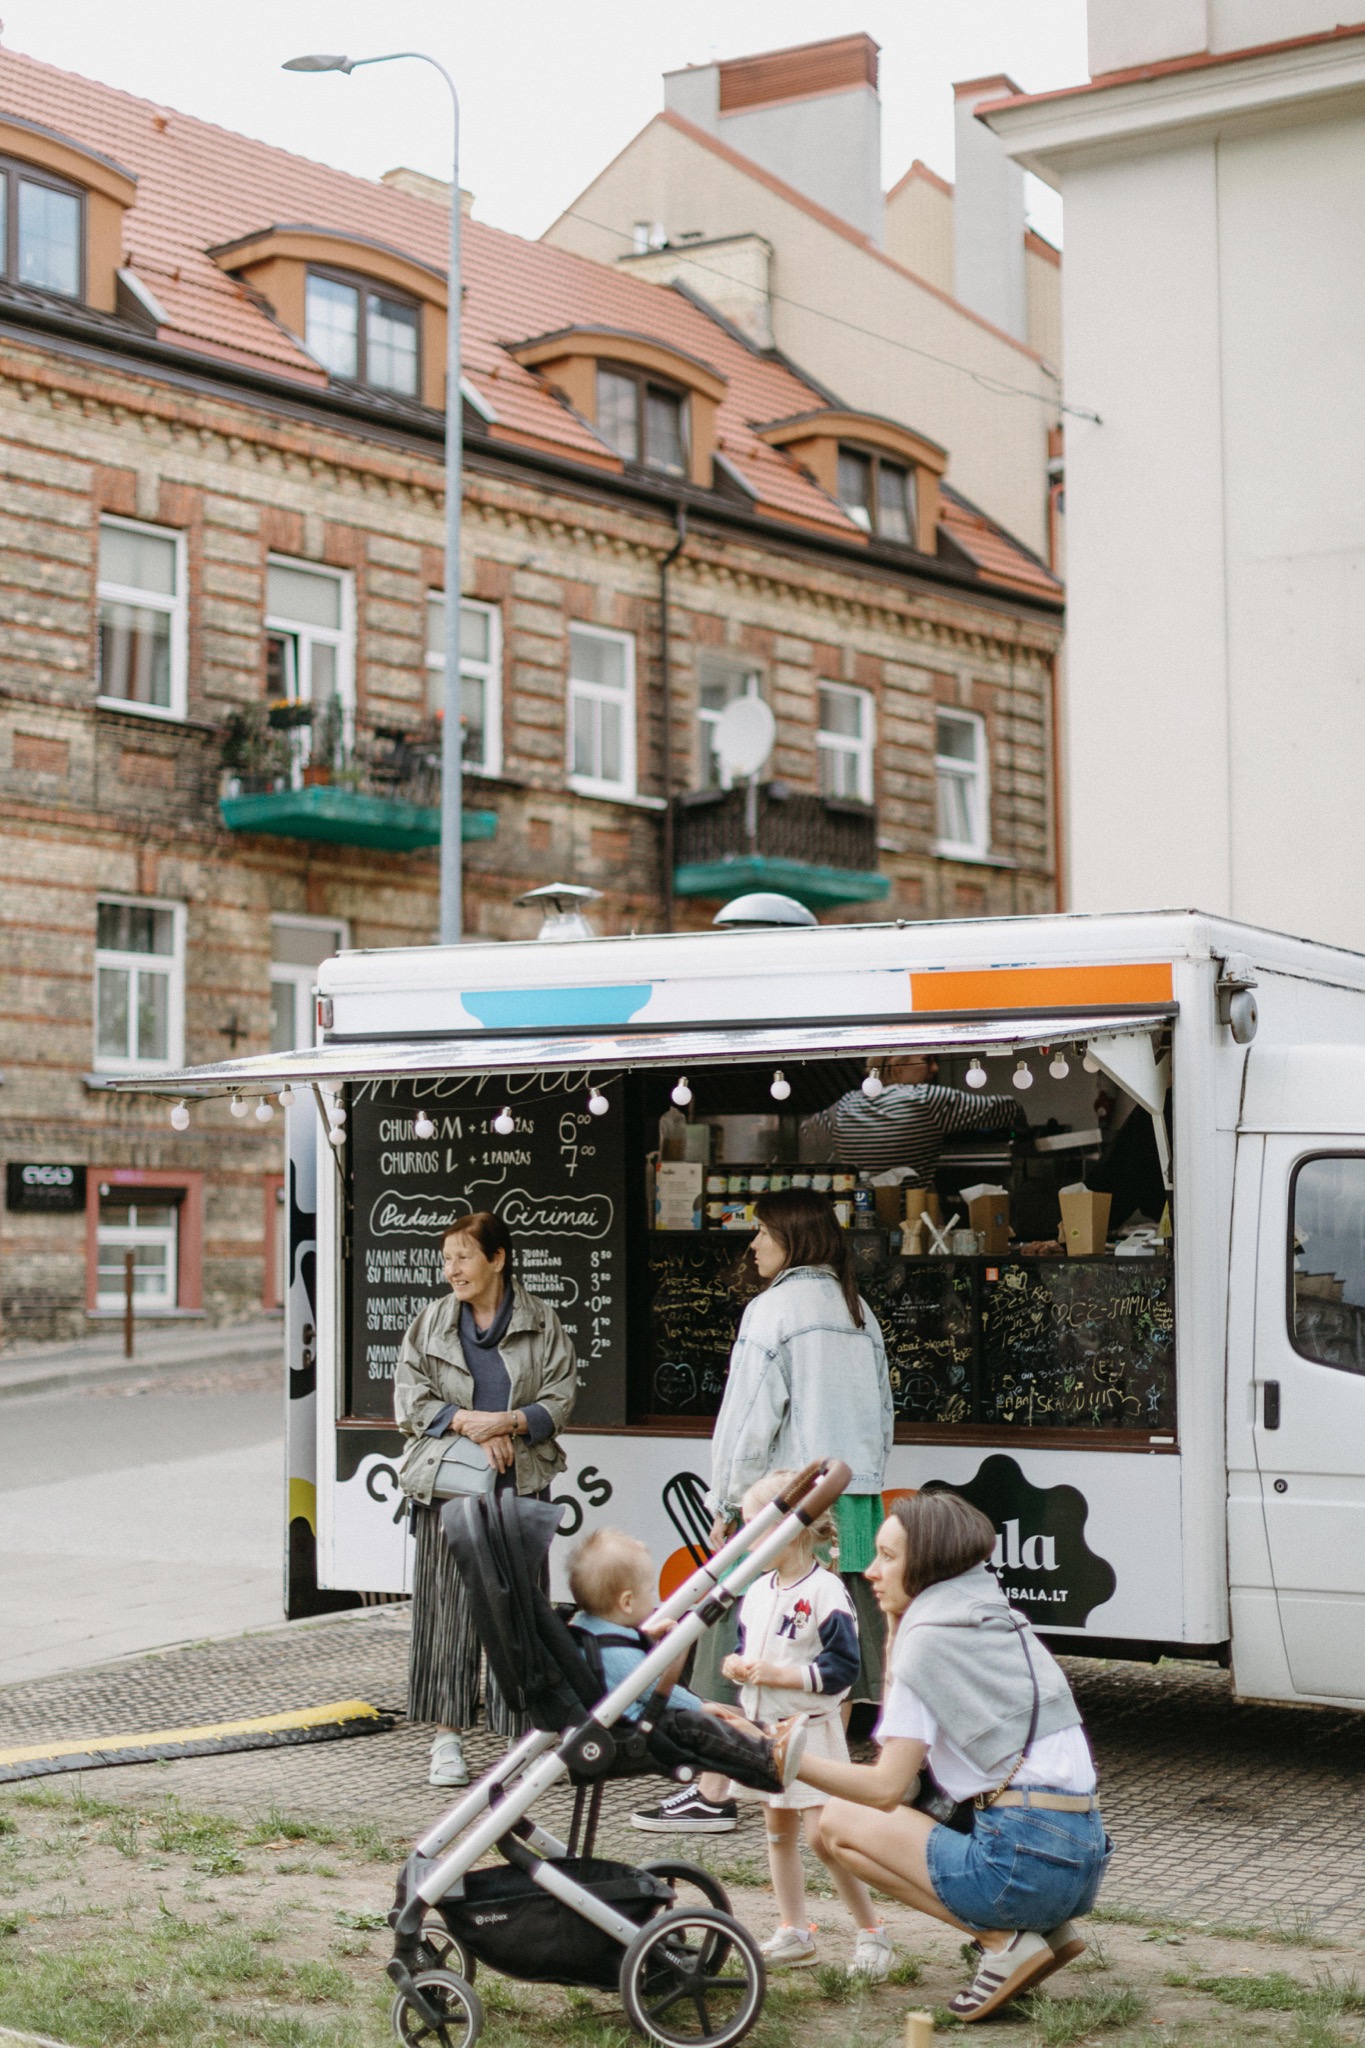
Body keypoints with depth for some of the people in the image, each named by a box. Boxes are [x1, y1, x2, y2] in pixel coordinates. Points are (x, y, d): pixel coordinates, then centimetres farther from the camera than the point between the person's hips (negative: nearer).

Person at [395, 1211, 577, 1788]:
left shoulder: (541, 1323, 4)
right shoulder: (431, 1321, 8)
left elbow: (559, 1401, 1)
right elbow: (411, 1399, 2)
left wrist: (506, 1422, -15)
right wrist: (468, 1424, -12)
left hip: (521, 1486, 0)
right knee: (448, 1608, 0)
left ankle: (525, 1731, 9)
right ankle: (448, 1735, 8)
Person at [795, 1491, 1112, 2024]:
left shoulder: (927, 1637, -6)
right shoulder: (1003, 1620, 18)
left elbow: (887, 1786, -11)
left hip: (1024, 1857, -9)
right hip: (1086, 1855, 9)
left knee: (837, 1823, 3)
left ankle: (1003, 1941, -4)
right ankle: (1050, 1928, 12)